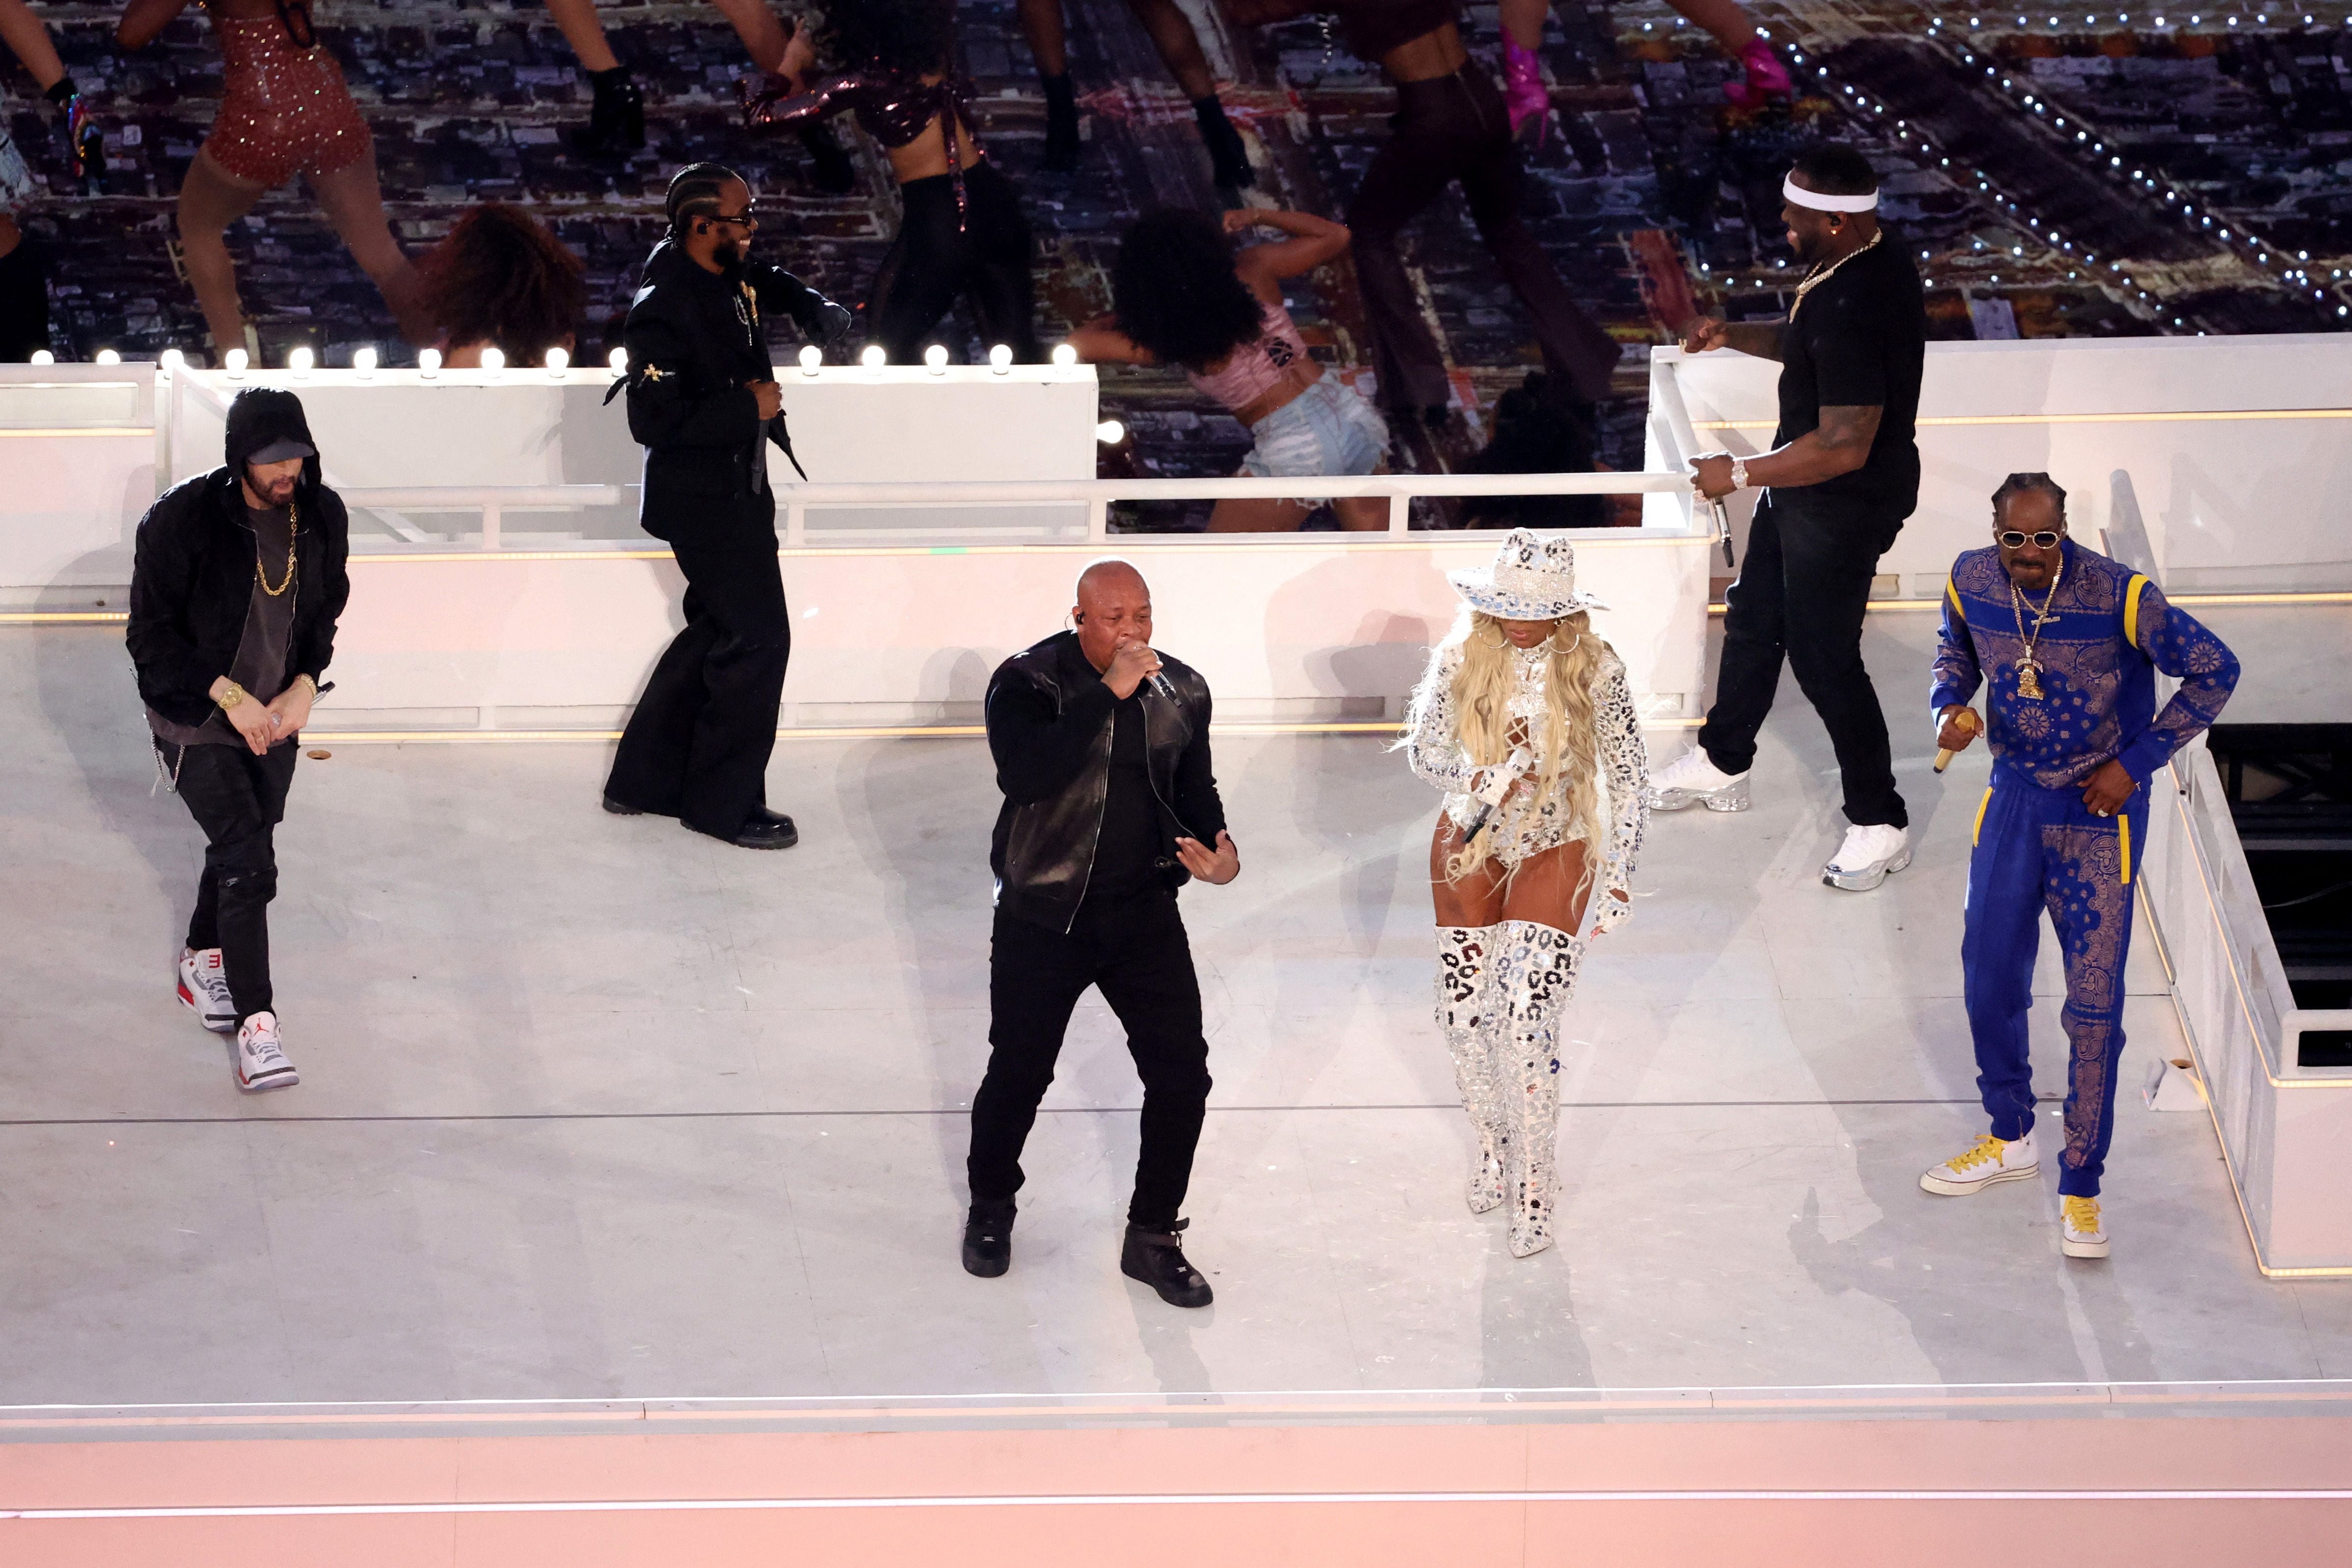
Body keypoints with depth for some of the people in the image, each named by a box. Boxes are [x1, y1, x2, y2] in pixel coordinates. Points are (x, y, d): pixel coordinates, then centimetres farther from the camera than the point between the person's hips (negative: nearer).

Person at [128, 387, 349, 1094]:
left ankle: (203, 960, 44)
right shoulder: (183, 519, -21)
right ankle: (256, 1023, -13)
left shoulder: (322, 516, -6)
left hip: (275, 719, 5)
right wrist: (229, 696, -21)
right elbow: (150, 633, -15)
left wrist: (304, 685, -7)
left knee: (241, 850, 18)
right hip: (195, 720, -5)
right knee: (249, 862, -15)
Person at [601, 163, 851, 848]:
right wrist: (748, 408, -23)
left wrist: (819, 311, 2)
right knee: (758, 638, -4)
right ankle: (725, 804, 9)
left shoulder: (733, 278, 1)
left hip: (736, 489, 10)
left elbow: (775, 285, 24)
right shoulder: (663, 310, -25)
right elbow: (654, 422, -28)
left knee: (717, 630, 19)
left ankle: (642, 779, 29)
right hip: (703, 500, -10)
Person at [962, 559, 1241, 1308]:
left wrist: (1220, 852, -7)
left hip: (1146, 915, 3)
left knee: (1182, 1073, -1)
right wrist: (1107, 693, -32)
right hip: (1043, 917, -3)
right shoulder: (1028, 683, -14)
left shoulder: (1182, 691, 1)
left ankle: (1153, 1235, 16)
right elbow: (1026, 773, -31)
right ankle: (991, 1209, 36)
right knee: (1019, 1072, 9)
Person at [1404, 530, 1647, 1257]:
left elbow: (1628, 775, -5)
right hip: (1470, 846, 3)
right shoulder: (1463, 659, -9)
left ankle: (1533, 1185, 2)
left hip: (1554, 852, -3)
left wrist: (1620, 875, -6)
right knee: (1464, 1015, 4)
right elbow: (1421, 746, 0)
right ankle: (1494, 1147, 30)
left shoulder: (1594, 669, -14)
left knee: (1528, 1020, -13)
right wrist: (1477, 777, -20)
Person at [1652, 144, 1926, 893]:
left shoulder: (1854, 311, -35)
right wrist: (1736, 336, 3)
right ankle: (1722, 763, 44)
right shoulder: (1874, 262, -3)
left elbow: (1843, 447, -33)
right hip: (1803, 493, 10)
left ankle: (1880, 823, 19)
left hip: (1842, 507, -10)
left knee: (1823, 655, 4)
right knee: (1754, 618, 24)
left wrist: (1741, 474, -23)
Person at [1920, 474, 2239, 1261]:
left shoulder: (2121, 597, -24)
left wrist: (2136, 762, -14)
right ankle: (2010, 1140, 38)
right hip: (2015, 796, 5)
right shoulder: (1971, 582, -10)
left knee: (2094, 1005, -3)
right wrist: (1950, 705, -10)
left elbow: (2215, 671, -13)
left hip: (2099, 813, -5)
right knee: (1989, 975, 15)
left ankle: (2081, 1188, 9)